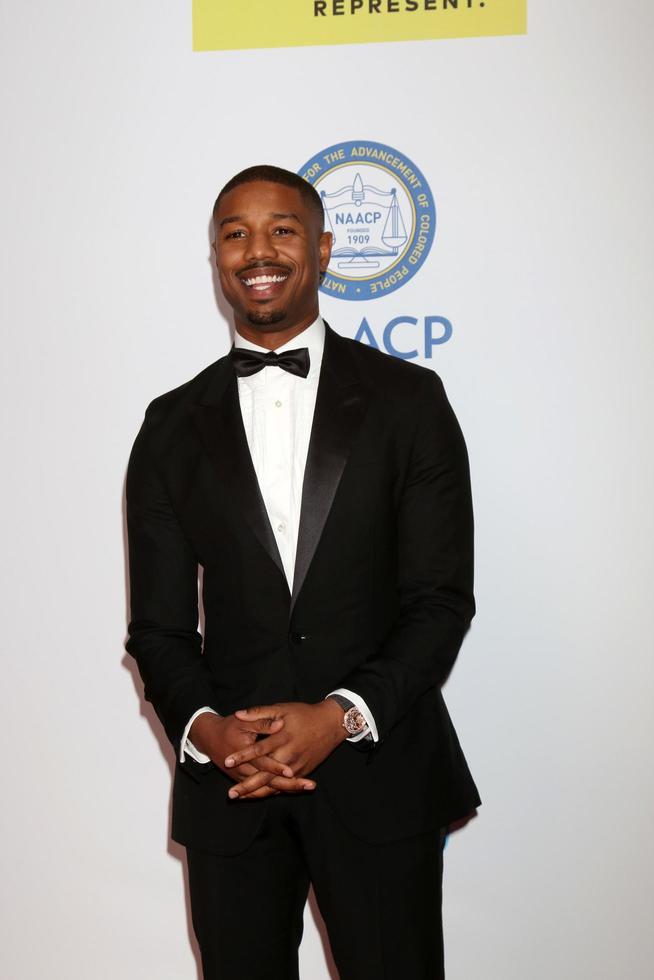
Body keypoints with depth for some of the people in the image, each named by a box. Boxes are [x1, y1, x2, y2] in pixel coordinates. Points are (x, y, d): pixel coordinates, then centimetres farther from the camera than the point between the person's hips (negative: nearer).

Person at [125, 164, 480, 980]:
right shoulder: (173, 425, 6)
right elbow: (159, 624, 4)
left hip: (379, 775, -1)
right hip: (229, 788, 2)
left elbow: (442, 597, -5)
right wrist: (204, 727, -14)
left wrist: (343, 715, -16)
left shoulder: (407, 399, 0)